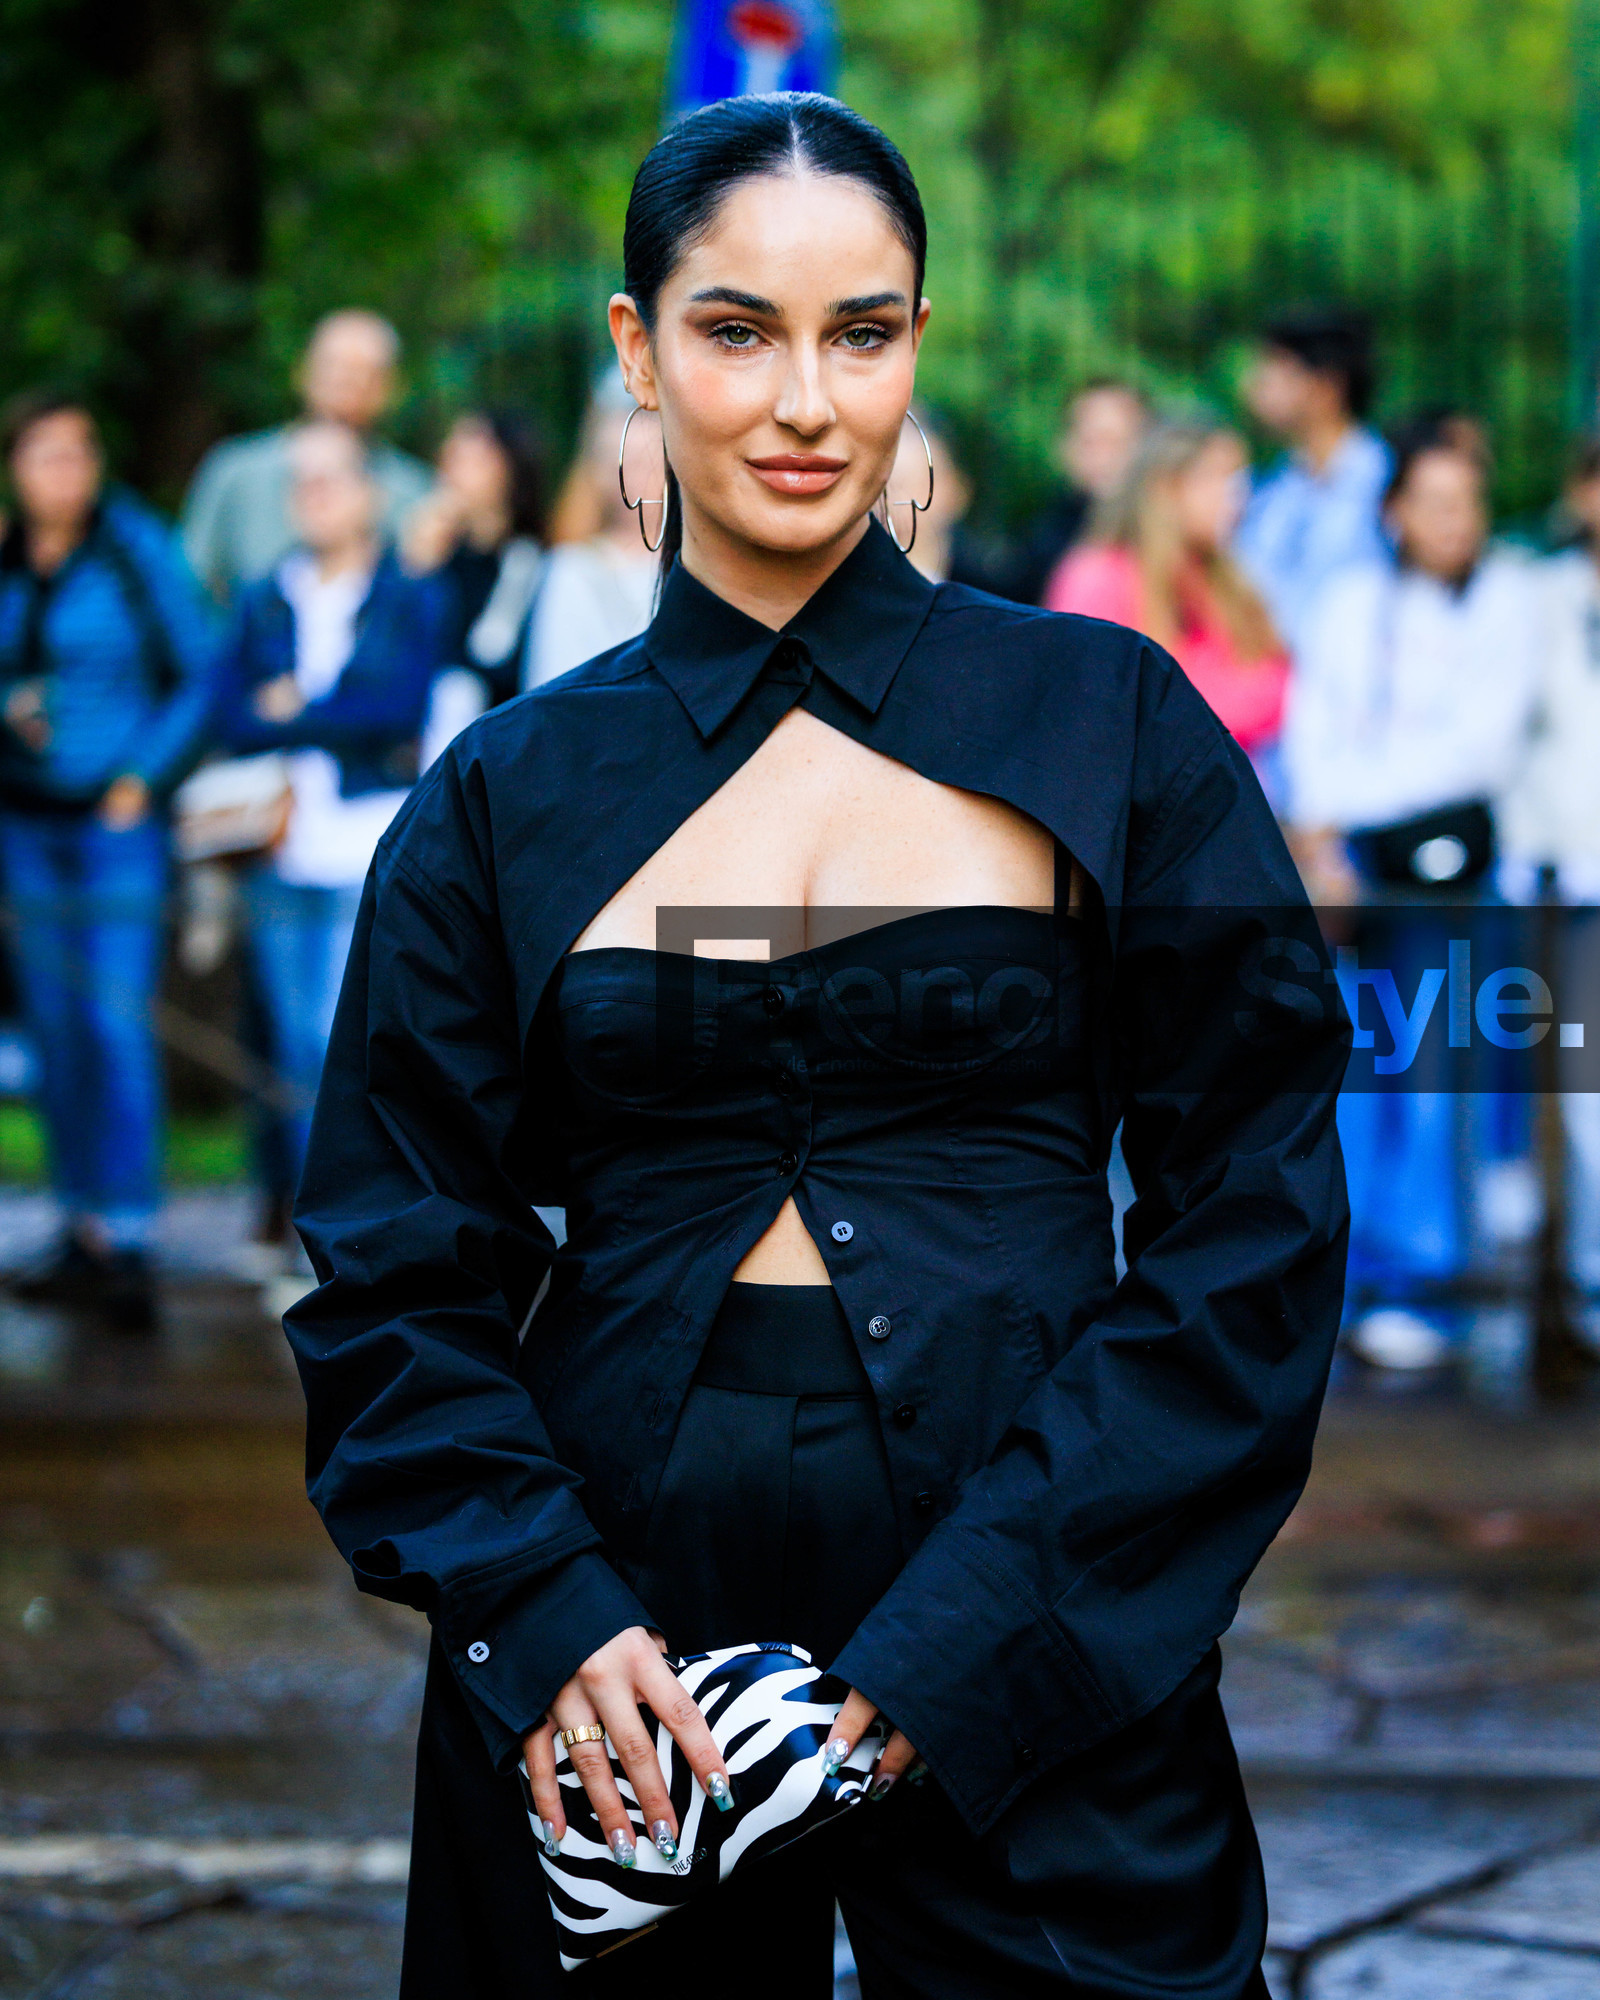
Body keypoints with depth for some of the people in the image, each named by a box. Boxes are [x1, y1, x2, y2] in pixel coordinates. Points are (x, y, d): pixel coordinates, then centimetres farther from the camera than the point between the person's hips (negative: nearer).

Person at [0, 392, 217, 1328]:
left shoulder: (139, 548, -5)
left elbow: (200, 671, -2)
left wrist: (144, 775, -9)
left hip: (118, 817, -5)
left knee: (118, 1020, -12)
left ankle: (130, 1247, -13)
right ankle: (86, 1229, 15)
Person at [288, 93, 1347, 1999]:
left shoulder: (1104, 720, 0)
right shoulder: (510, 792, 5)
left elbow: (1256, 1221, -4)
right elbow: (395, 1278, 5)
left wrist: (971, 1629, -14)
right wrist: (536, 1610, -12)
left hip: (1037, 1676, -1)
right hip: (607, 1623, 2)